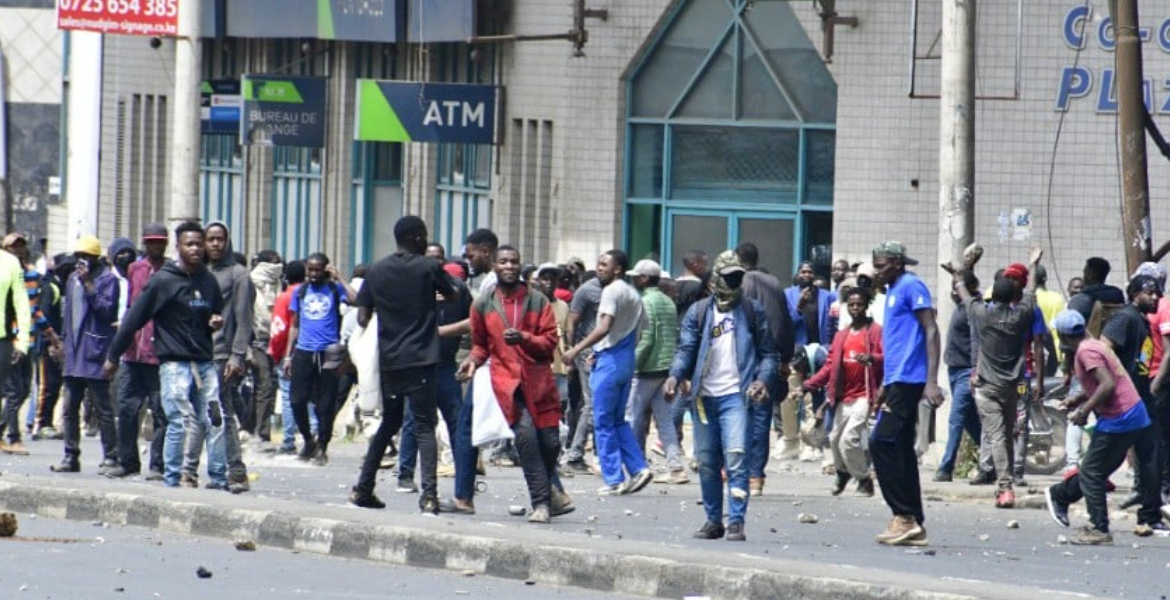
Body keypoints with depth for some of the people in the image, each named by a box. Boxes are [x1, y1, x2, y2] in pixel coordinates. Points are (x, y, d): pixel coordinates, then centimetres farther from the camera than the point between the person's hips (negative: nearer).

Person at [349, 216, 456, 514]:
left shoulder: (377, 272, 7)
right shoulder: (429, 268, -5)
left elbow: (363, 316, 6)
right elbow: (453, 297, 10)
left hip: (388, 358, 5)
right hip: (421, 358, -5)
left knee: (389, 422, 19)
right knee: (424, 425, -5)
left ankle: (363, 488, 20)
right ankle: (429, 494, -18)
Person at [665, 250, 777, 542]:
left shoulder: (752, 311, 8)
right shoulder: (698, 313, 11)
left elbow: (767, 352, 9)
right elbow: (686, 349, 4)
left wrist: (763, 379, -10)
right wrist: (676, 375, -15)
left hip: (736, 395, -3)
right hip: (704, 396, 3)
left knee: (736, 458, -15)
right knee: (707, 462, 8)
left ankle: (736, 521, -15)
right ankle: (713, 520, 19)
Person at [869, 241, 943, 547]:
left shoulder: (912, 287, -8)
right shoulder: (893, 292, 21)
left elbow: (931, 332, -15)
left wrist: (932, 381, -22)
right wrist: (885, 388, 26)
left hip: (907, 380, -10)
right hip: (896, 381, 10)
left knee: (883, 442, -14)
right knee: (901, 450, 9)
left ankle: (904, 516, -13)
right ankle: (913, 524, 11)